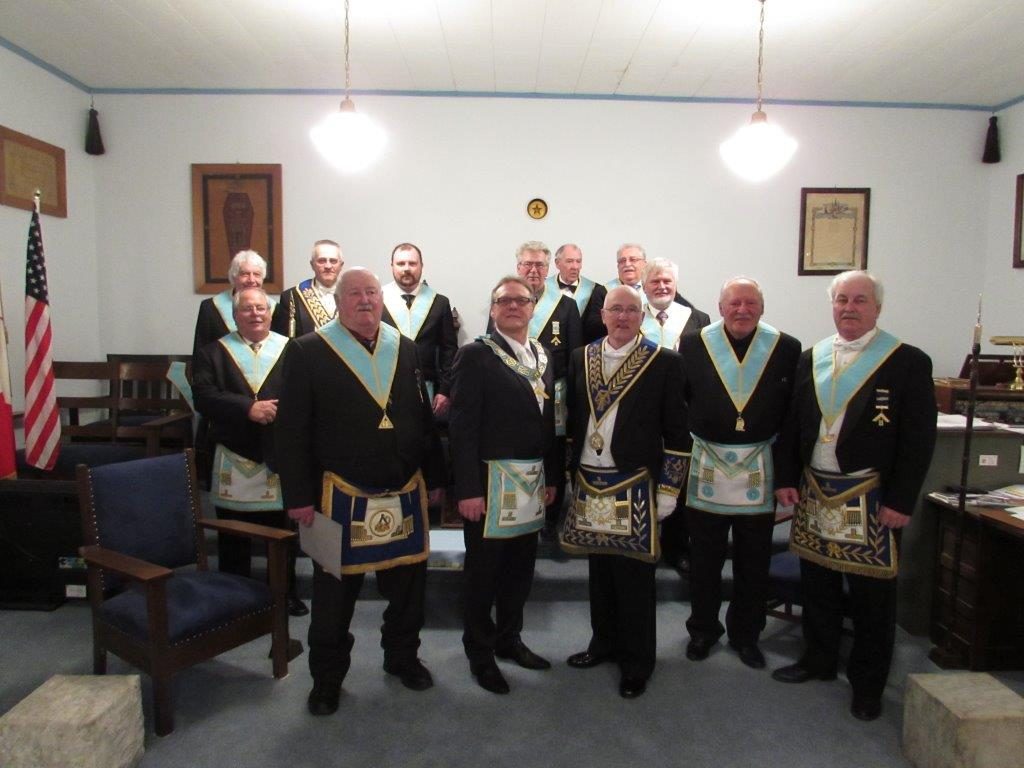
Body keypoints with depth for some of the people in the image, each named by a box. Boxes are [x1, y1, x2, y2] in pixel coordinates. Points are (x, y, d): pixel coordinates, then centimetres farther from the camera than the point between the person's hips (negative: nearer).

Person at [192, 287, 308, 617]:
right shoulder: (214, 352, 5)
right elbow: (203, 396, -8)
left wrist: (281, 410, -21)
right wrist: (247, 408, -20)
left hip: (281, 455, 0)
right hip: (234, 457, 1)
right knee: (233, 537, 12)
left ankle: (288, 592, 30)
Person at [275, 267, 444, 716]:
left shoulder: (406, 350, 6)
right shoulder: (308, 352, -5)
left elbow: (423, 417, 10)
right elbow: (291, 431, -7)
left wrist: (433, 477, 9)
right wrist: (299, 495, -9)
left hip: (406, 494, 4)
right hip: (342, 497, -3)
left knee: (408, 586, 16)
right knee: (334, 592, 11)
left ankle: (402, 657, 39)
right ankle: (327, 677, 31)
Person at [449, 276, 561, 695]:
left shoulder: (544, 357, 11)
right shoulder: (475, 356, -9)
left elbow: (549, 422, 12)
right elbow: (462, 427, -13)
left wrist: (551, 477, 10)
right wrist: (467, 489, -17)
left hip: (532, 484, 6)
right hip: (490, 483, -6)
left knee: (521, 567, 17)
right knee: (483, 571, 8)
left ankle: (509, 638, 36)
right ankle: (480, 652, 26)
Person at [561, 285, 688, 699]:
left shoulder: (664, 362, -5)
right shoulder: (581, 358, 6)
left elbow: (676, 432, -5)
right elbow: (572, 418, 11)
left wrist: (668, 489, -7)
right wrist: (570, 473, 9)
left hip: (635, 489, -4)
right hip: (589, 485, 4)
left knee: (634, 575, 5)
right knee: (600, 569, 17)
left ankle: (637, 660, 23)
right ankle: (604, 642, 35)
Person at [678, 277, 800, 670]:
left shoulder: (787, 349, -2)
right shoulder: (692, 344, -3)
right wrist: (690, 440, -2)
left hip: (760, 471, 1)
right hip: (706, 467, 0)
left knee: (754, 561, 13)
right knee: (704, 557, 13)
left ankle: (745, 633, 32)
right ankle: (703, 629, 31)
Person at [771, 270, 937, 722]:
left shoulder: (907, 363, -6)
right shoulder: (811, 359, 7)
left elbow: (919, 439, -8)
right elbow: (791, 425, 9)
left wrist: (901, 502, -12)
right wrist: (786, 478, 1)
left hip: (871, 499, -4)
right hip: (814, 494, 4)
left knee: (872, 594, 7)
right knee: (816, 582, 16)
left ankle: (867, 683, 26)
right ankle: (819, 660, 36)